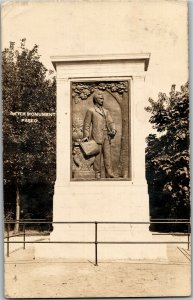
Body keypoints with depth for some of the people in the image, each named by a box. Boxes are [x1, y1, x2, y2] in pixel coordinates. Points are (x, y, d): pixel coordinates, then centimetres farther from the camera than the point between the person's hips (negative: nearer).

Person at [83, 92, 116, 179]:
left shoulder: (106, 111, 22)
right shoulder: (90, 111, 5)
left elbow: (111, 122, 15)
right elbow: (86, 124, 3)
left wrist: (113, 129, -6)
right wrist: (86, 136, -8)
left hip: (107, 136, 5)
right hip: (96, 136, -5)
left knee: (108, 155, 0)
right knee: (97, 155, -4)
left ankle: (109, 173, 1)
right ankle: (97, 174, 1)